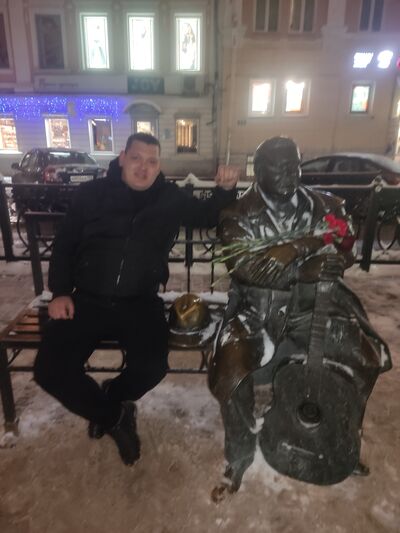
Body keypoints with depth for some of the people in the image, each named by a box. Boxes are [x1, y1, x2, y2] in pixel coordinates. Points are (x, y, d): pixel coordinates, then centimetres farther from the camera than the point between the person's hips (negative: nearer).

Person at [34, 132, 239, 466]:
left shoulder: (171, 198, 7)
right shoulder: (93, 193, 5)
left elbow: (209, 216, 15)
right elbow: (64, 245, 10)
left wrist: (226, 189, -7)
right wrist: (60, 292, -2)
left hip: (140, 303, 0)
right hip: (87, 299, 1)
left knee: (152, 367, -23)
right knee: (50, 370, -14)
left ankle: (107, 402, 14)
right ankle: (115, 416, 13)